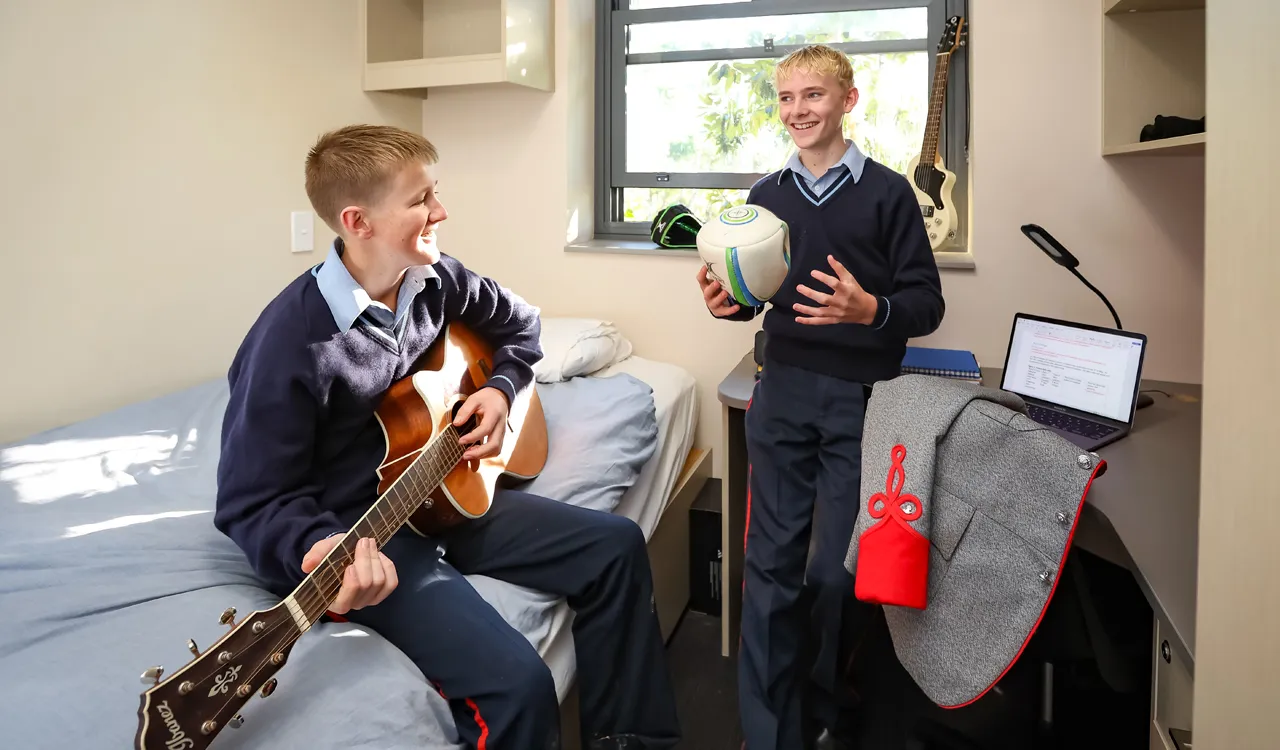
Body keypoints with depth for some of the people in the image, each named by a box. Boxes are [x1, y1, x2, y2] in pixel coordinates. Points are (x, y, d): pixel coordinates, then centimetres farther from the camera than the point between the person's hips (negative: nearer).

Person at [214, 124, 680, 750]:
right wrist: (324, 550, -36)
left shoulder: (434, 280, -2)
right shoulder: (292, 341, -23)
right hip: (361, 535, -8)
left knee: (614, 544, 3)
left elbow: (516, 324, 18)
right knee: (517, 682, -28)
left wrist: (501, 389, 1)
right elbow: (254, 502, -18)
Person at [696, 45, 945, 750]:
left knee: (841, 568, 3)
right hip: (783, 392, 3)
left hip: (861, 399, -2)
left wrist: (870, 310, -22)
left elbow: (927, 303, -3)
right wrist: (726, 302, -4)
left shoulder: (886, 191, 0)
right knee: (770, 561, 3)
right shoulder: (767, 194, 11)